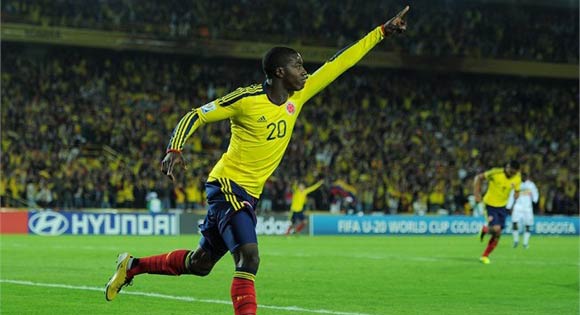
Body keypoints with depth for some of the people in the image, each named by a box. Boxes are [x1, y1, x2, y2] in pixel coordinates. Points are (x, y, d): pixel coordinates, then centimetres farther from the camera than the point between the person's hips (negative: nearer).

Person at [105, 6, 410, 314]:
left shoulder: (297, 96, 3)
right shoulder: (247, 99, -15)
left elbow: (338, 63, 6)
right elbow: (195, 116, -10)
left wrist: (382, 31, 6)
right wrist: (174, 149, -25)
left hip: (249, 195, 8)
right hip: (228, 185, -8)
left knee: (199, 264, 15)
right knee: (248, 257, -22)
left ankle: (132, 265, 33)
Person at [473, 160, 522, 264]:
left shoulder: (517, 178, -8)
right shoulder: (496, 173, -22)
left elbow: (516, 191, 10)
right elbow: (478, 177, -11)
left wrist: (516, 195, -14)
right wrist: (477, 194, -16)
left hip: (502, 206, 5)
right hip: (490, 205, -5)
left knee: (497, 235, 4)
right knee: (496, 229, -22)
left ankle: (485, 256, 22)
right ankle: (485, 229, 14)